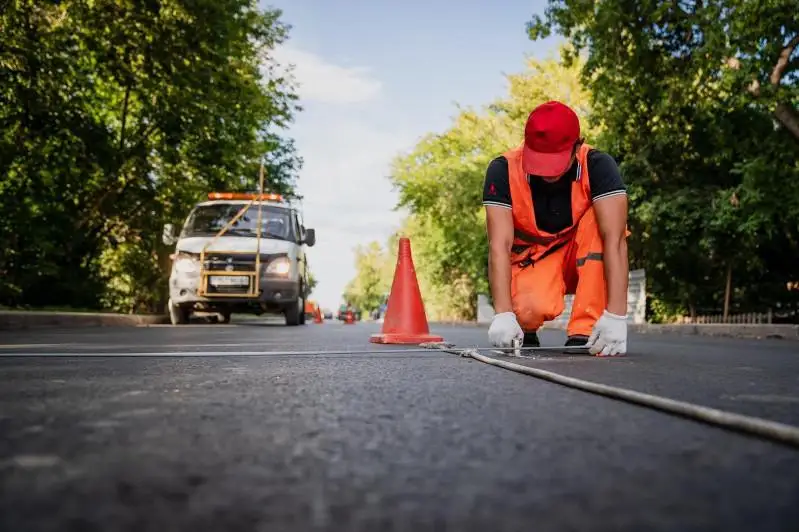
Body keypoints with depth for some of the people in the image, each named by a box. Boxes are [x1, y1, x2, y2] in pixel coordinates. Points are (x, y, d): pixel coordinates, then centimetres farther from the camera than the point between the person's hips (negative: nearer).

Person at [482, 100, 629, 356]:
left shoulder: (598, 166, -22)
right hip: (532, 260, -1)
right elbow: (499, 245, -27)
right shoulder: (503, 170, -21)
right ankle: (525, 329, 4)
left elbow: (614, 240, -32)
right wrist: (503, 314, -39)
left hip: (588, 262, 1)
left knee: (597, 219, -31)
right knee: (533, 307, -35)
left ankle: (585, 331, -22)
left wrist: (616, 315, -42)